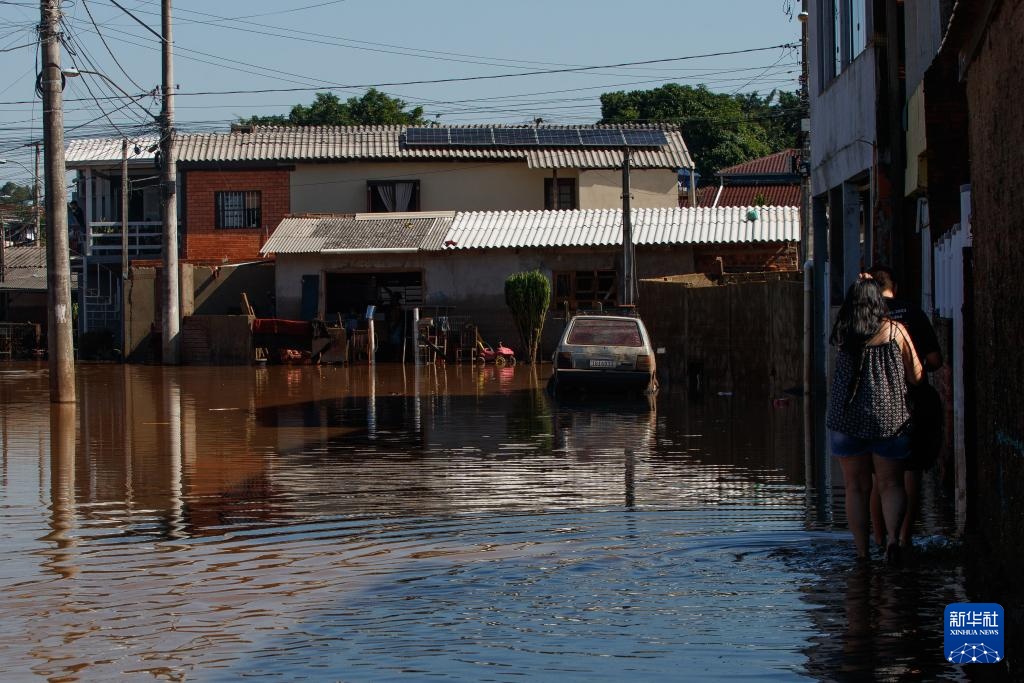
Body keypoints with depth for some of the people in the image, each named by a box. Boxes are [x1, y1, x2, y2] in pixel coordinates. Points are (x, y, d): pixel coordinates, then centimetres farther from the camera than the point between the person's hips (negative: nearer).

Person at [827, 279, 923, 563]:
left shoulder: (843, 335, 0)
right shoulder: (895, 331, -3)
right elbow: (916, 376, 1)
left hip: (846, 418, 1)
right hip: (889, 418, -1)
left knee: (856, 488, 9)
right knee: (891, 484, 9)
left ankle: (862, 552, 8)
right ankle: (893, 537, -14)